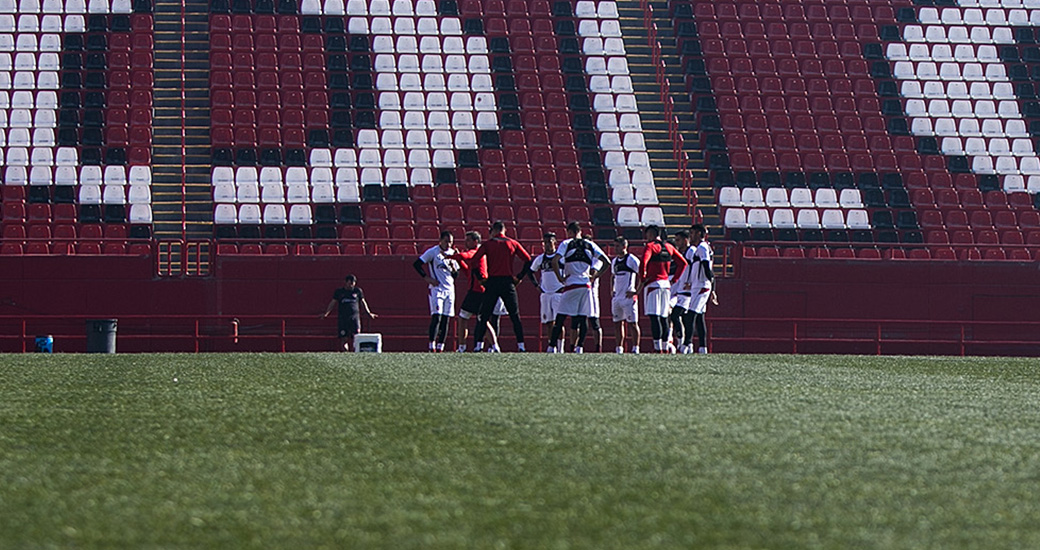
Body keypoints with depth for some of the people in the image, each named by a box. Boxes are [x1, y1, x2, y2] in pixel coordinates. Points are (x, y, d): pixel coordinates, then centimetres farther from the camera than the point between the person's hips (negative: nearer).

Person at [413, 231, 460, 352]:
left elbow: (456, 275, 16)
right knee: (436, 316, -16)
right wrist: (427, 278, -12)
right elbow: (417, 264, -7)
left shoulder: (453, 253, 12)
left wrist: (453, 268, -6)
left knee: (446, 319, 2)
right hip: (436, 288, -6)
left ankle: (440, 347, 6)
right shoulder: (433, 251, -4)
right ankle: (432, 345, -16)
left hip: (449, 289, 6)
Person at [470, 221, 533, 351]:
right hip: (508, 281, 1)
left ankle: (479, 344, -1)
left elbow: (474, 260, -6)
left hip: (492, 282, -1)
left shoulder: (487, 244, 2)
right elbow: (528, 260, 3)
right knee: (515, 315, 6)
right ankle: (521, 344, -1)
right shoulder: (513, 244, 6)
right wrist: (520, 277, 10)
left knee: (484, 316, 5)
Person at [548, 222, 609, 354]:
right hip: (586, 285, 3)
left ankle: (552, 346, 0)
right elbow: (606, 261, 8)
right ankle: (580, 346, 1)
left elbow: (555, 261, -13)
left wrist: (560, 277, -3)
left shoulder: (566, 244, 1)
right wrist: (596, 276, 13)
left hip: (571, 284, -3)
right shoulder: (590, 245, 11)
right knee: (584, 317, 7)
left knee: (560, 318, 1)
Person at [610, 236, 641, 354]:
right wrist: (613, 292, 18)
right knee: (617, 322, 8)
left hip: (628, 296, -7)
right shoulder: (614, 261, 15)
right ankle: (619, 348, 14)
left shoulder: (631, 260, -8)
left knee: (632, 322, -5)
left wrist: (636, 291, -11)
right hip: (617, 296, 8)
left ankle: (635, 348, -2)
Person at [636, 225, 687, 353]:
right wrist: (674, 279, 19)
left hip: (653, 284, -7)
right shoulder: (669, 247, 14)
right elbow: (683, 263, 16)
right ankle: (665, 347, 13)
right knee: (663, 317, 12)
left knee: (654, 317, -10)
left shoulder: (650, 246, -6)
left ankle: (657, 348, -17)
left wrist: (642, 280, -11)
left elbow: (643, 263, -22)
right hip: (666, 284, 7)